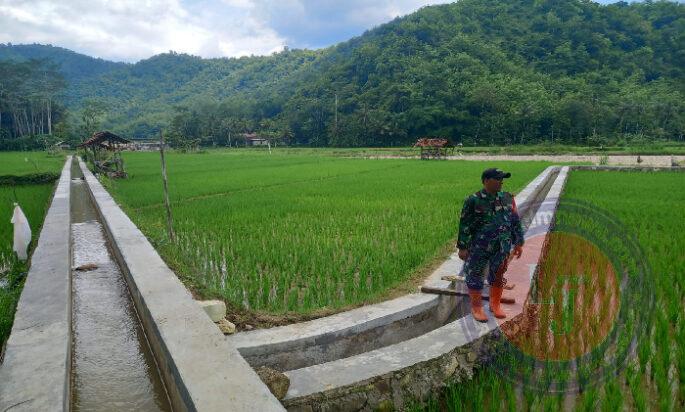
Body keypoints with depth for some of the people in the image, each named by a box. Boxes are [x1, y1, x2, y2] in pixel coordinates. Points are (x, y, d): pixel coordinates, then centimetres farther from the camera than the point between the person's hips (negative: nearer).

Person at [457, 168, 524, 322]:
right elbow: (464, 225, -7)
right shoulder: (473, 201, -10)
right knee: (474, 276, 4)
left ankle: (495, 305, 32)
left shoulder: (508, 198, 4)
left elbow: (516, 221, 12)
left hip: (503, 248, 4)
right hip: (479, 248, -4)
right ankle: (476, 307, 21)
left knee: (498, 276, 14)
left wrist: (519, 243, 12)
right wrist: (462, 247, -8)